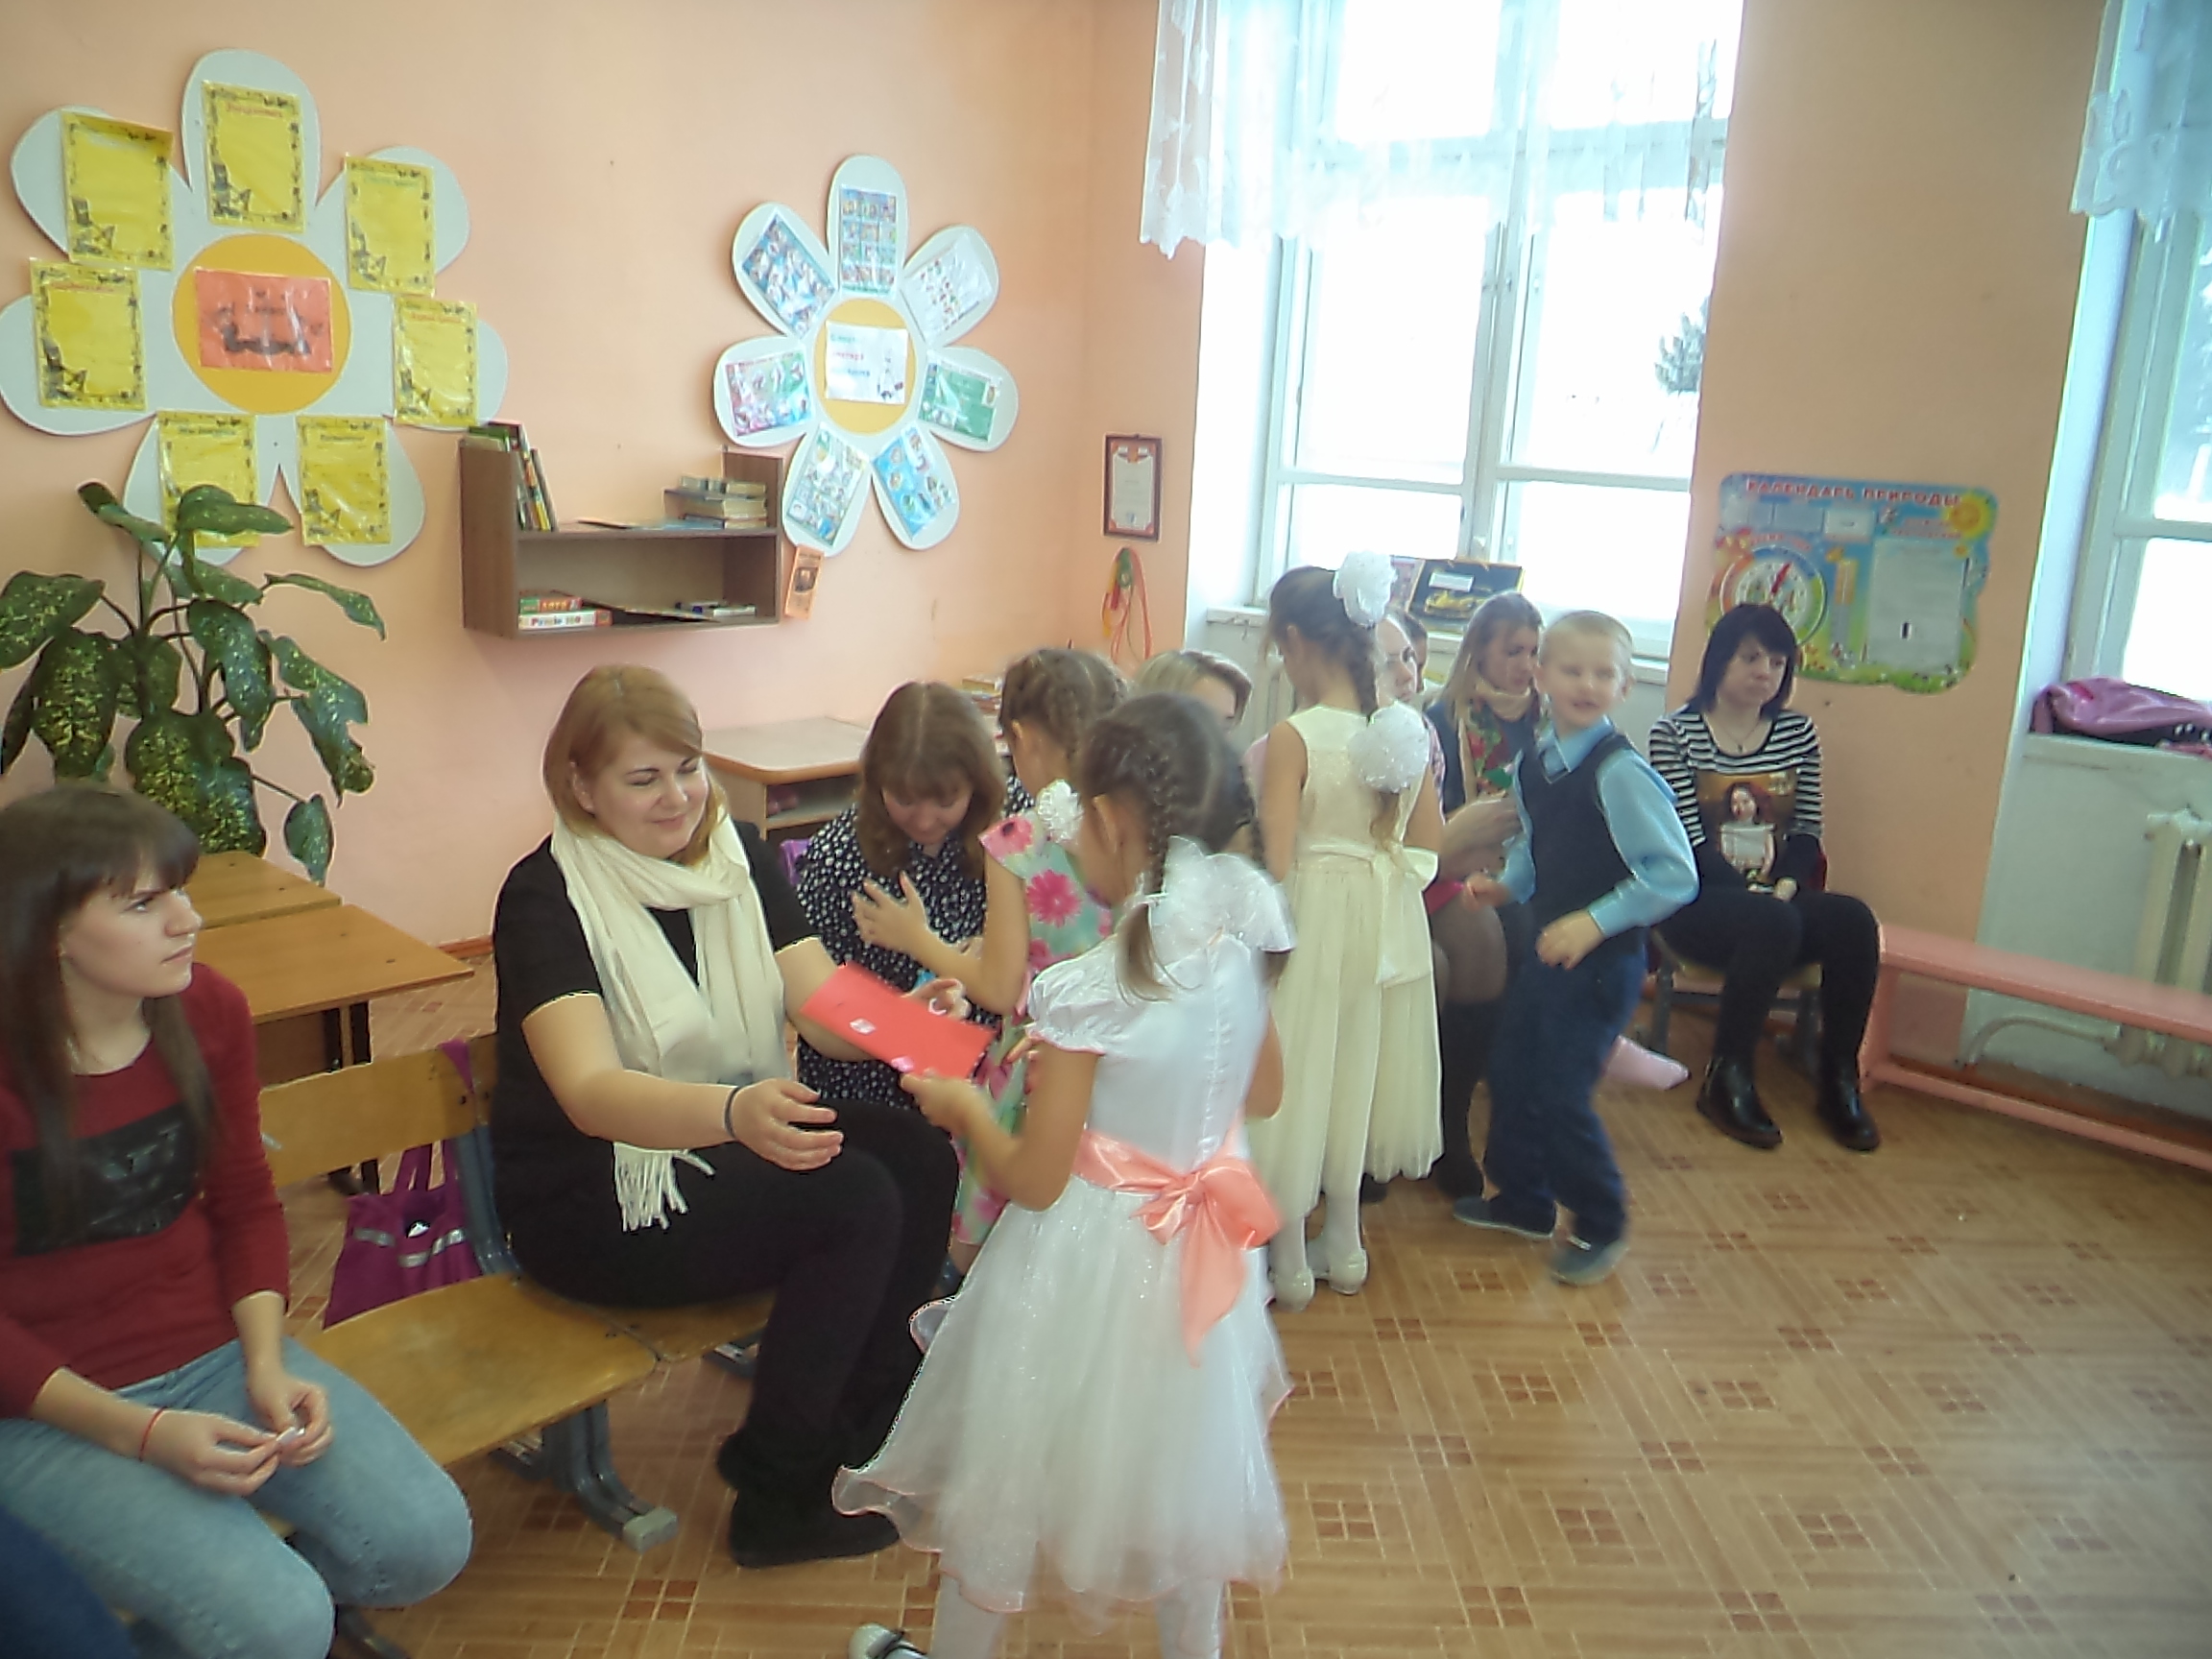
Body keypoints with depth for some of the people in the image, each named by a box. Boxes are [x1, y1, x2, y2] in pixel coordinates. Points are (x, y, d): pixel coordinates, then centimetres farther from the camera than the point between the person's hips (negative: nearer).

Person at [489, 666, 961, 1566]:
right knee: (855, 1200, -24)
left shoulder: (739, 855, 1)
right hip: (588, 1196, -6)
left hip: (729, 1137, 6)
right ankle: (778, 1500, -6)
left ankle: (862, 1430, 3)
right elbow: (590, 1092, -32)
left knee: (920, 1156, -16)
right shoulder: (544, 895, -18)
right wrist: (736, 1111, -51)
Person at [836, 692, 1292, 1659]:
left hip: (1089, 1266, -5)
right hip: (1196, 1260, 6)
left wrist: (963, 1107, -3)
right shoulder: (1239, 947, -10)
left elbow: (1033, 1180, -20)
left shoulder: (1089, 993, -28)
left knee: (1008, 1477, 19)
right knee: (1183, 1464, 26)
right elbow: (1262, 1095, 8)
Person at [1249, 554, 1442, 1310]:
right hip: (1383, 922, 6)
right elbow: (1429, 841, 2)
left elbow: (1275, 859, -21)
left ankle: (1289, 1264, 24)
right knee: (1348, 1076, 21)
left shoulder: (1292, 737, -20)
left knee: (1294, 1079, 10)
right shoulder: (1407, 728, -4)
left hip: (1311, 915, -6)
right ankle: (1343, 1247, 35)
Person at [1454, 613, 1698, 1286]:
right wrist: (1506, 883, 2)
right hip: (1546, 945, 8)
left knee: (1560, 1092, -3)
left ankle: (1600, 1225, 21)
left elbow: (1675, 876, -22)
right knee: (1510, 1071, 16)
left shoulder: (1619, 771, -21)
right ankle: (1522, 1198, 39)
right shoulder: (1533, 763, 2)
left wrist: (1596, 921, -24)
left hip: (1602, 959, -8)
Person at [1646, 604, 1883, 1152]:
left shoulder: (1798, 733, 13)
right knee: (1773, 923, -35)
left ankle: (1839, 1080, -13)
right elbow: (1686, 839, -10)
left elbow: (1807, 831, 8)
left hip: (1777, 897, 5)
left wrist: (1787, 883, -12)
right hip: (1699, 901, -4)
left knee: (1854, 921, -26)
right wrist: (1751, 891, -21)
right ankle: (1727, 1080, -23)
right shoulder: (1675, 733, -1)